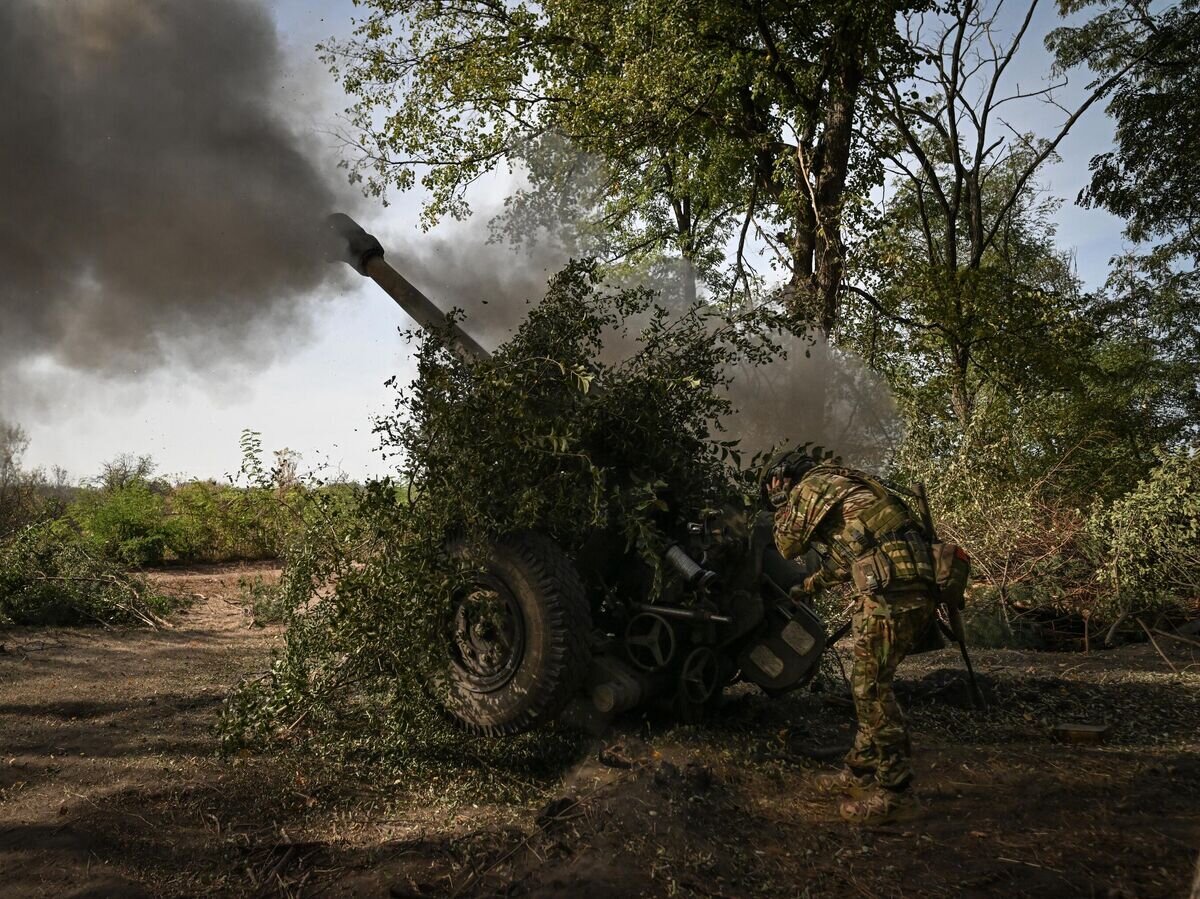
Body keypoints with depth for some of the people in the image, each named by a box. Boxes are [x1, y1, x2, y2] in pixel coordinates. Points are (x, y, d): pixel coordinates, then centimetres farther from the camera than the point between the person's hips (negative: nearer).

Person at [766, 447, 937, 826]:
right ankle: (861, 772, 24)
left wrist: (783, 507, 25)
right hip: (917, 587, 9)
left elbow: (789, 545, 10)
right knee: (868, 683, 16)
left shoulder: (810, 486, 2)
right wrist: (809, 585, 50)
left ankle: (895, 793, 0)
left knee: (871, 687, -4)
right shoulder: (843, 484, 30)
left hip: (891, 589, -9)